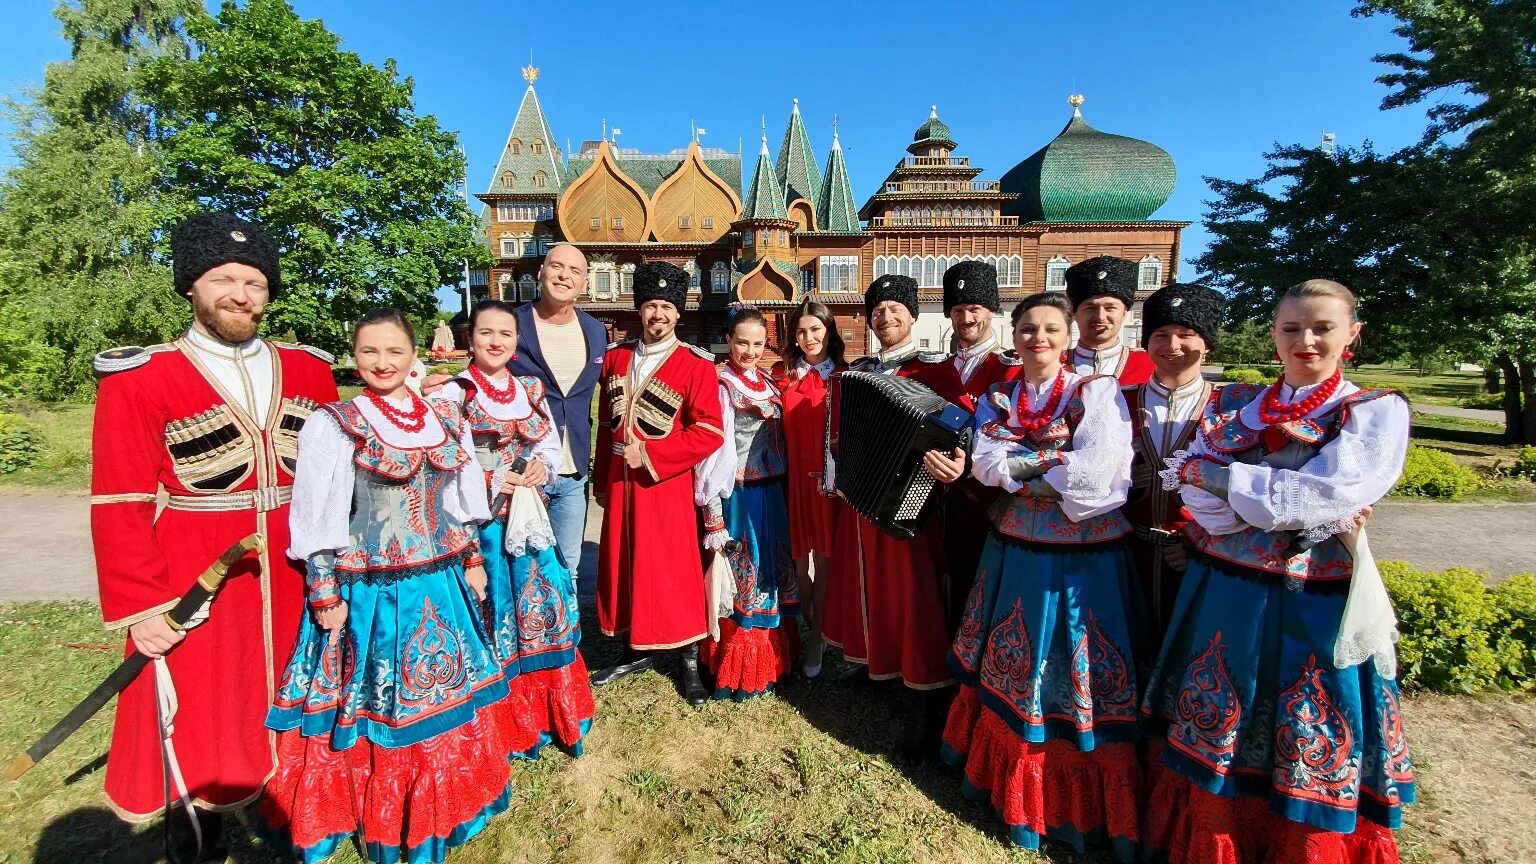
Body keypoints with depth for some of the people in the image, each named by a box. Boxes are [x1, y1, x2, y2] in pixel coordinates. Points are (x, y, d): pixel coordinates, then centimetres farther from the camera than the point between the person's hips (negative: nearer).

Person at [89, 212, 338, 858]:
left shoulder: (307, 369, 4)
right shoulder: (140, 380, -8)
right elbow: (120, 506, -10)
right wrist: (142, 606, -14)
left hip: (294, 576, 4)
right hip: (197, 586, -3)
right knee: (201, 720, 11)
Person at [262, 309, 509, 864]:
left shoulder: (446, 419, 5)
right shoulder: (332, 425, -8)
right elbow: (316, 518, -7)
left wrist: (473, 560, 11)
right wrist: (325, 594, -9)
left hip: (438, 588, 4)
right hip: (366, 593, -4)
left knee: (441, 698, 17)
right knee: (373, 706, 10)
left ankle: (441, 805, 39)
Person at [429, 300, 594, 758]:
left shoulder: (531, 390, 9)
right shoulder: (453, 393, -7)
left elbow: (554, 444, 13)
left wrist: (542, 465, -7)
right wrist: (494, 482, -17)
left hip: (529, 516, 5)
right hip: (480, 520, -5)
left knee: (545, 605, 11)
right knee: (495, 616, 4)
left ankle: (554, 714, 31)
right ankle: (509, 726, 22)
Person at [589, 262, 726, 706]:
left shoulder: (696, 364, -9)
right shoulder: (615, 356, 7)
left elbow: (709, 433, -14)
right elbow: (606, 424, 12)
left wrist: (649, 454, -17)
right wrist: (601, 481, 14)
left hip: (666, 483, -5)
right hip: (620, 482, 5)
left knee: (674, 572, 3)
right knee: (622, 564, 13)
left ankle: (689, 662, 20)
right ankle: (636, 651, 33)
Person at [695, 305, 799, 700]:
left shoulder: (769, 383, 11)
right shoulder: (717, 384, -9)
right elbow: (709, 448, -14)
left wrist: (782, 494, 10)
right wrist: (714, 519, -17)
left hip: (771, 494, 6)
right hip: (736, 496, -6)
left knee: (770, 575, 14)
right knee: (740, 581, 1)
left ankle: (770, 660, 31)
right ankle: (737, 672, 18)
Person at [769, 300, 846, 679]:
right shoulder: (782, 373, 5)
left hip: (829, 476, -1)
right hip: (793, 475, 2)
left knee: (824, 556, 6)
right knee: (798, 555, 10)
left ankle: (817, 635, 22)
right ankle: (810, 623, 32)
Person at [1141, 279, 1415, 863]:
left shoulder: (1378, 412, -2)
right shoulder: (1233, 404, 6)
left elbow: (1322, 496, -17)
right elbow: (1199, 498, -6)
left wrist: (1213, 473, -13)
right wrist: (1296, 514, -16)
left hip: (1313, 609, -3)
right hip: (1222, 595, 3)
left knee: (1308, 754, 10)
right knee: (1210, 740, 15)